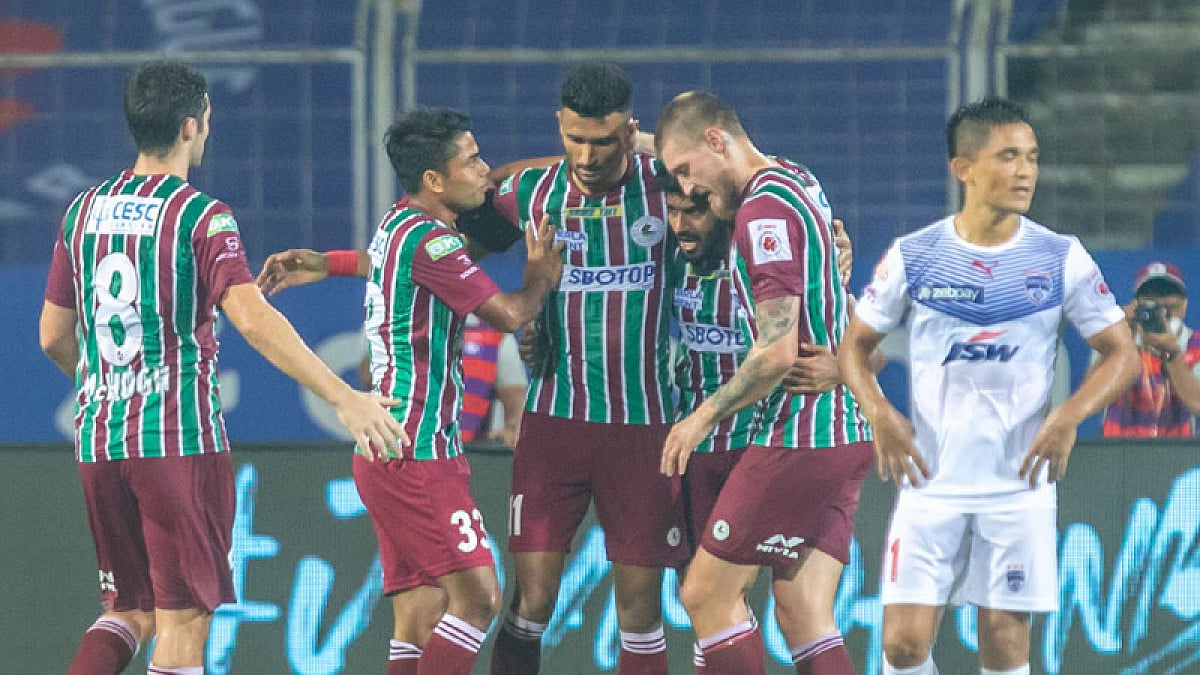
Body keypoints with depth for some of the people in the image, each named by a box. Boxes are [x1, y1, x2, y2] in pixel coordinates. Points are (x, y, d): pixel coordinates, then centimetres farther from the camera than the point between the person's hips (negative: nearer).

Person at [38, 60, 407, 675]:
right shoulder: (201, 217, -9)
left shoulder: (83, 211, 9)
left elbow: (53, 337, 14)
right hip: (180, 437, -6)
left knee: (129, 610, 16)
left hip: (98, 439, 6)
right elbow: (253, 320, -22)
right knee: (182, 620, 1)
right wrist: (343, 397, -22)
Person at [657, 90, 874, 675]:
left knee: (705, 594, -2)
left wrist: (706, 415, -8)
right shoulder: (801, 183, 13)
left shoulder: (764, 209, -16)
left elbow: (777, 352, -21)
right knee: (805, 621, 5)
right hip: (845, 434, 9)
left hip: (800, 437, -9)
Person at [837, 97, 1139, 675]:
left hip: (1019, 484, 0)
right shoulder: (913, 257, -1)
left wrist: (1071, 415, -15)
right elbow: (855, 346, 8)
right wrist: (879, 415, -11)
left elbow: (1121, 353, 2)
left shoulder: (1061, 259, -2)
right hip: (931, 482, 0)